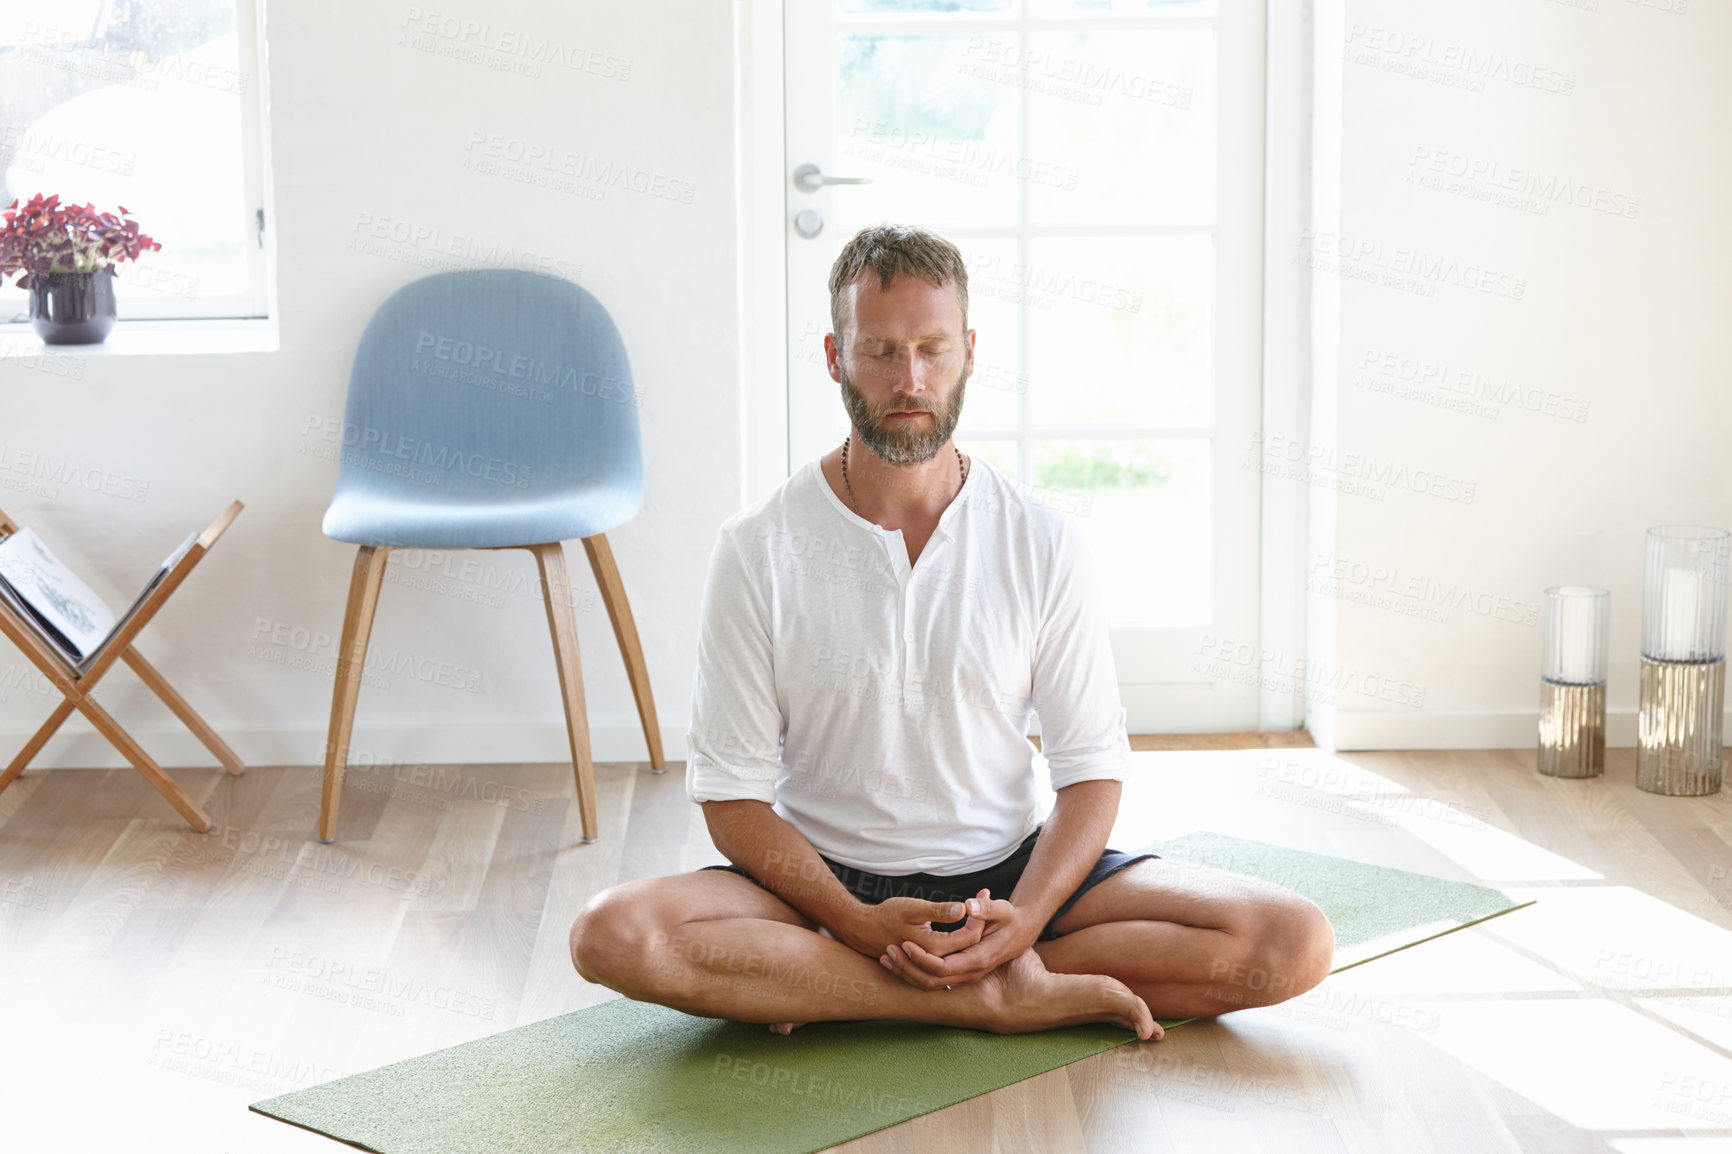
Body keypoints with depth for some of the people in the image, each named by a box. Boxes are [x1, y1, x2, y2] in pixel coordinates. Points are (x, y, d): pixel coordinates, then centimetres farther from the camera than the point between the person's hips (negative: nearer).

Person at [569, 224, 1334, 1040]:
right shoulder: (757, 551, -6)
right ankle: (995, 996, -24)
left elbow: (1092, 766, 0)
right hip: (829, 882, -2)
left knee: (1292, 943, -20)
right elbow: (733, 796, -7)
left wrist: (1020, 921, -19)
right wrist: (860, 923, -23)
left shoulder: (1043, 544, -1)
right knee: (612, 934, -30)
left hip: (1010, 874, 2)